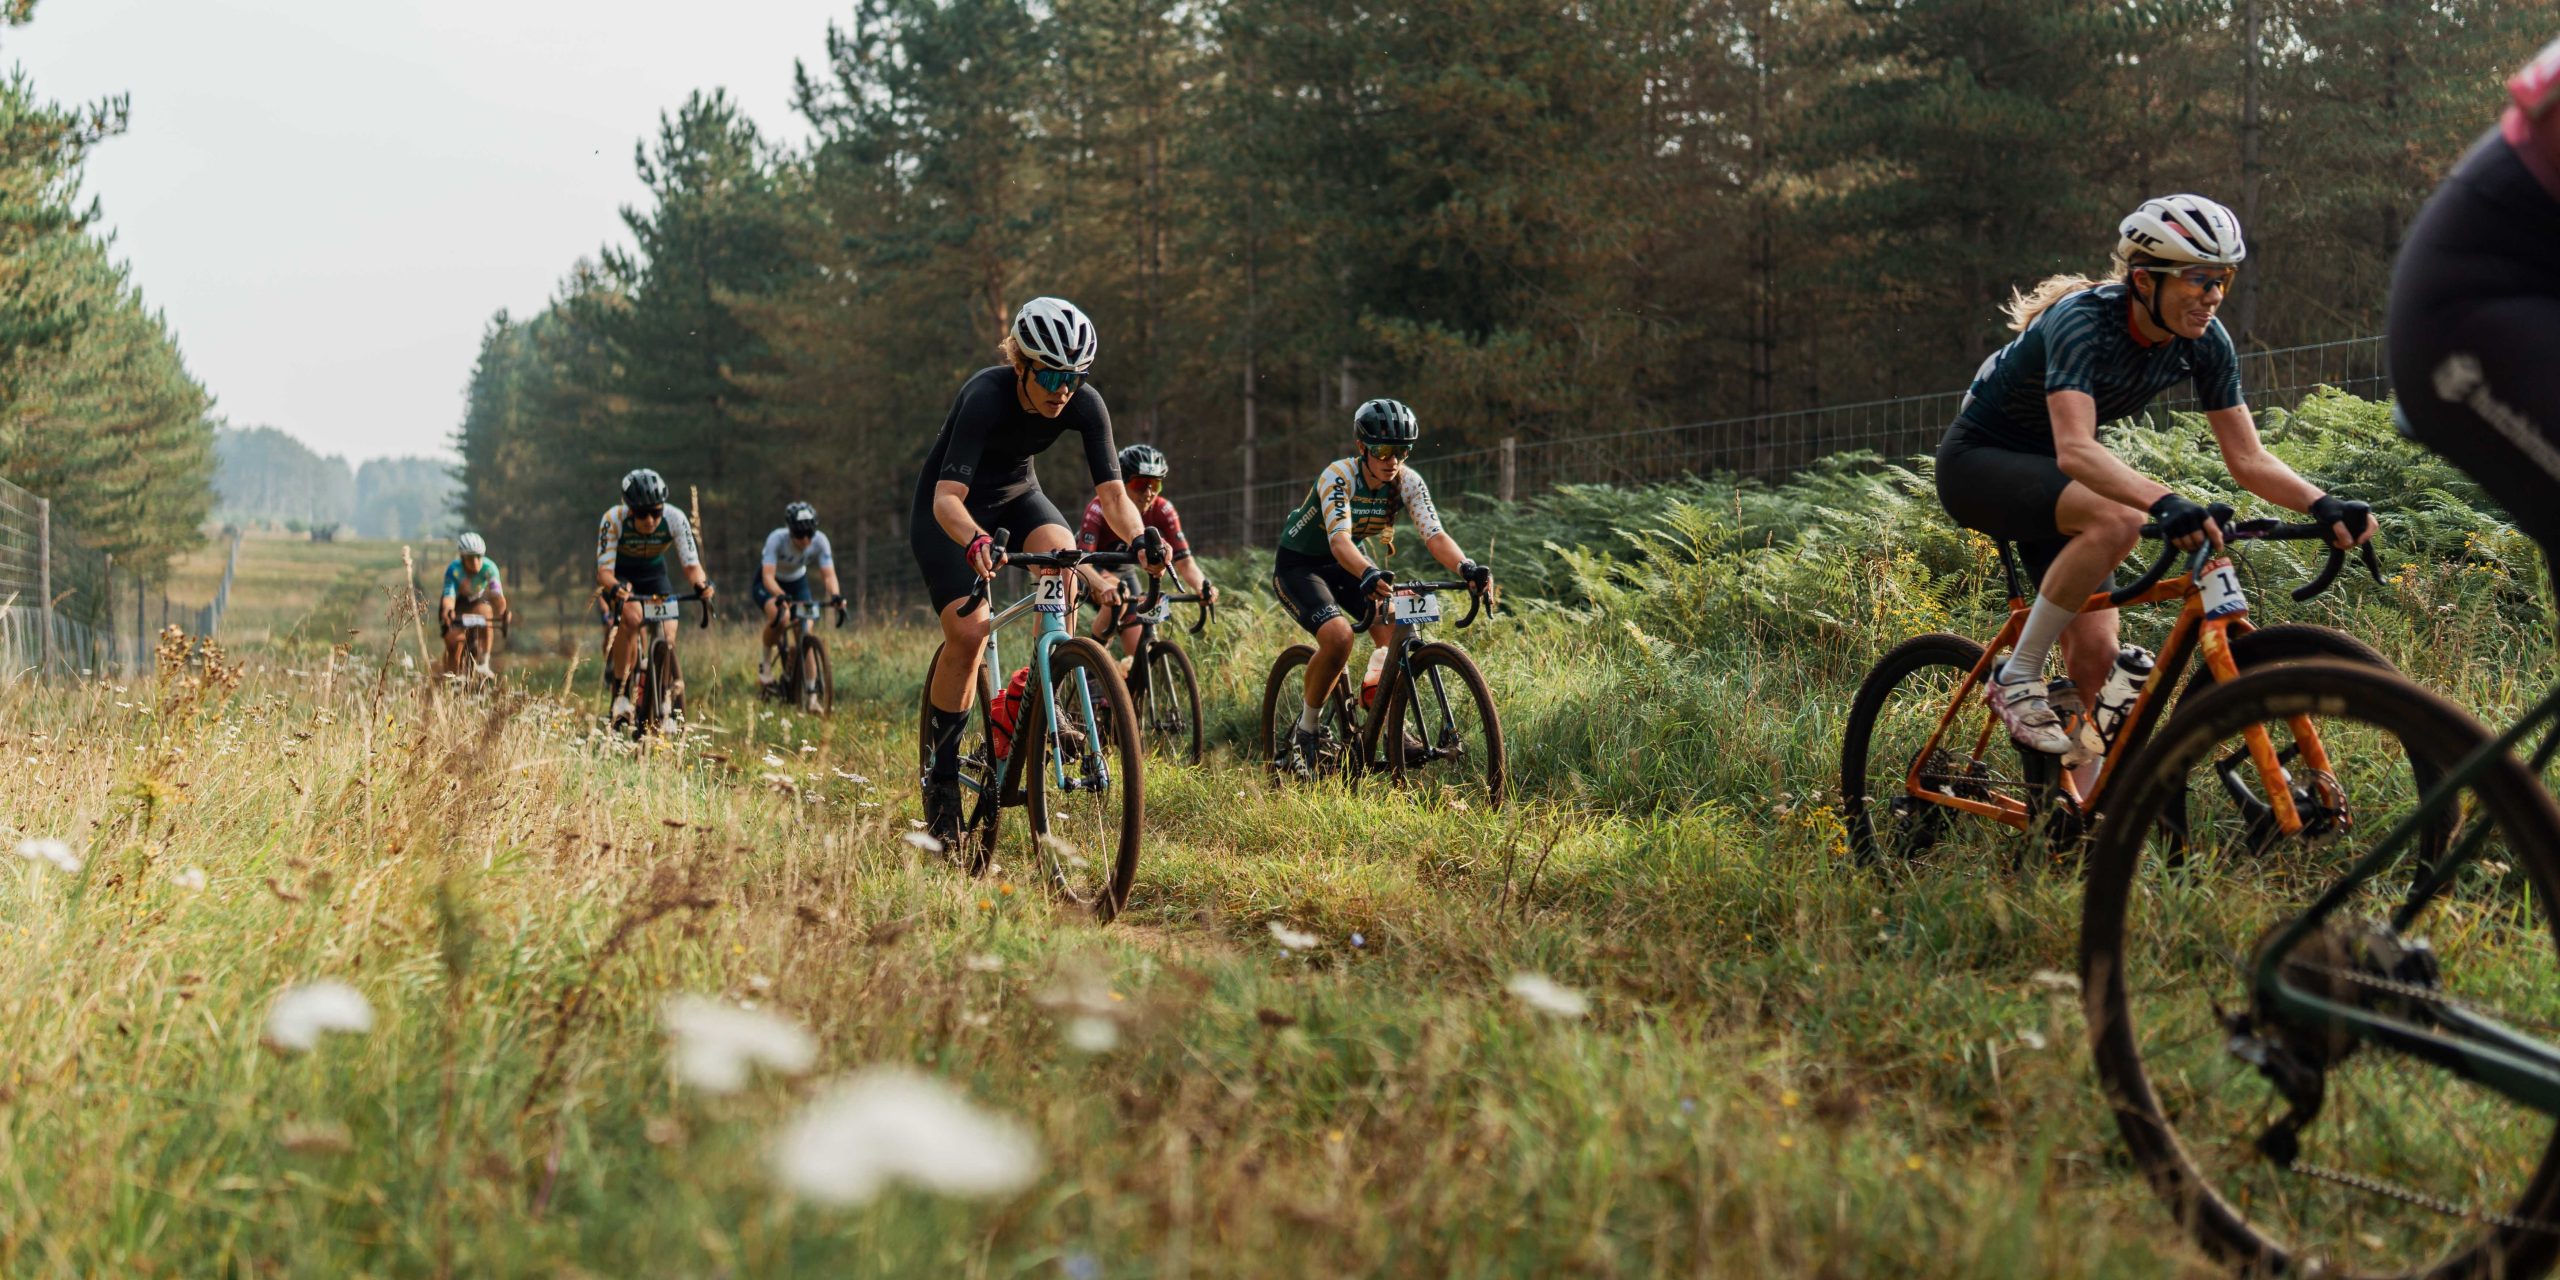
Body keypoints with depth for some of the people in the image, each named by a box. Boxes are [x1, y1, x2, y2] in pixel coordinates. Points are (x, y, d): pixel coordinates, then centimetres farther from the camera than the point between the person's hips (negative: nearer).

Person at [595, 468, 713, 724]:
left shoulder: (675, 519, -29)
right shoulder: (614, 520, -33)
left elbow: (691, 564, -29)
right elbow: (604, 569, -35)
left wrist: (701, 583, -51)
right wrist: (615, 587, -58)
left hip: (654, 574, 2)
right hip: (620, 576, -2)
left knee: (668, 633, -16)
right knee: (631, 617, -32)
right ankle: (620, 694, -20)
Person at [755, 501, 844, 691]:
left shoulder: (820, 541, -27)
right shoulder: (777, 539, -34)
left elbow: (828, 574, -29)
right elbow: (768, 576, -41)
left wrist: (835, 594, -51)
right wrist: (780, 596, -61)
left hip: (797, 582, 3)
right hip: (770, 584, -3)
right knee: (778, 617, -34)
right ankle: (766, 656, -4)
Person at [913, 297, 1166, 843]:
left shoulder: (1085, 405, -21)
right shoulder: (986, 396, -34)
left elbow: (1113, 493, -24)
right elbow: (948, 496, -43)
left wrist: (1139, 537, -45)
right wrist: (976, 542, -63)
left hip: (1015, 493, 4)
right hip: (950, 507, -4)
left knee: (1060, 548, -30)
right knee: (968, 630, -19)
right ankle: (942, 771, -3)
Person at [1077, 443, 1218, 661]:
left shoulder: (1163, 510, -24)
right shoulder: (1100, 509, -35)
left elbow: (1184, 561, -27)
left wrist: (1202, 585, -49)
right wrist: (1104, 587, -66)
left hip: (1123, 569, 4)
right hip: (1094, 571, -4)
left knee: (1140, 654, -6)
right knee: (1116, 595, -38)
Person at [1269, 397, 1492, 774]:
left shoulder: (1408, 482, -15)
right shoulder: (1338, 477, -30)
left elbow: (1434, 534, -27)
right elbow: (1339, 540, -44)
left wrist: (1466, 567, -48)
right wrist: (1369, 575, -64)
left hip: (1343, 565, 5)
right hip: (1298, 563, -5)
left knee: (1394, 633, -18)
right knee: (1338, 636, -29)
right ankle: (1306, 728, -9)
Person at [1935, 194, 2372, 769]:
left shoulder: (2203, 343, -12)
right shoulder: (2083, 319, -31)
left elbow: (2249, 459, -10)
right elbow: (2074, 449, -44)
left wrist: (2323, 504, -28)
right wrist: (2166, 502, -58)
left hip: (2045, 474, 6)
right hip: (1979, 462, -6)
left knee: (2096, 654, -8)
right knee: (2116, 518, -34)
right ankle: (2016, 677, -21)